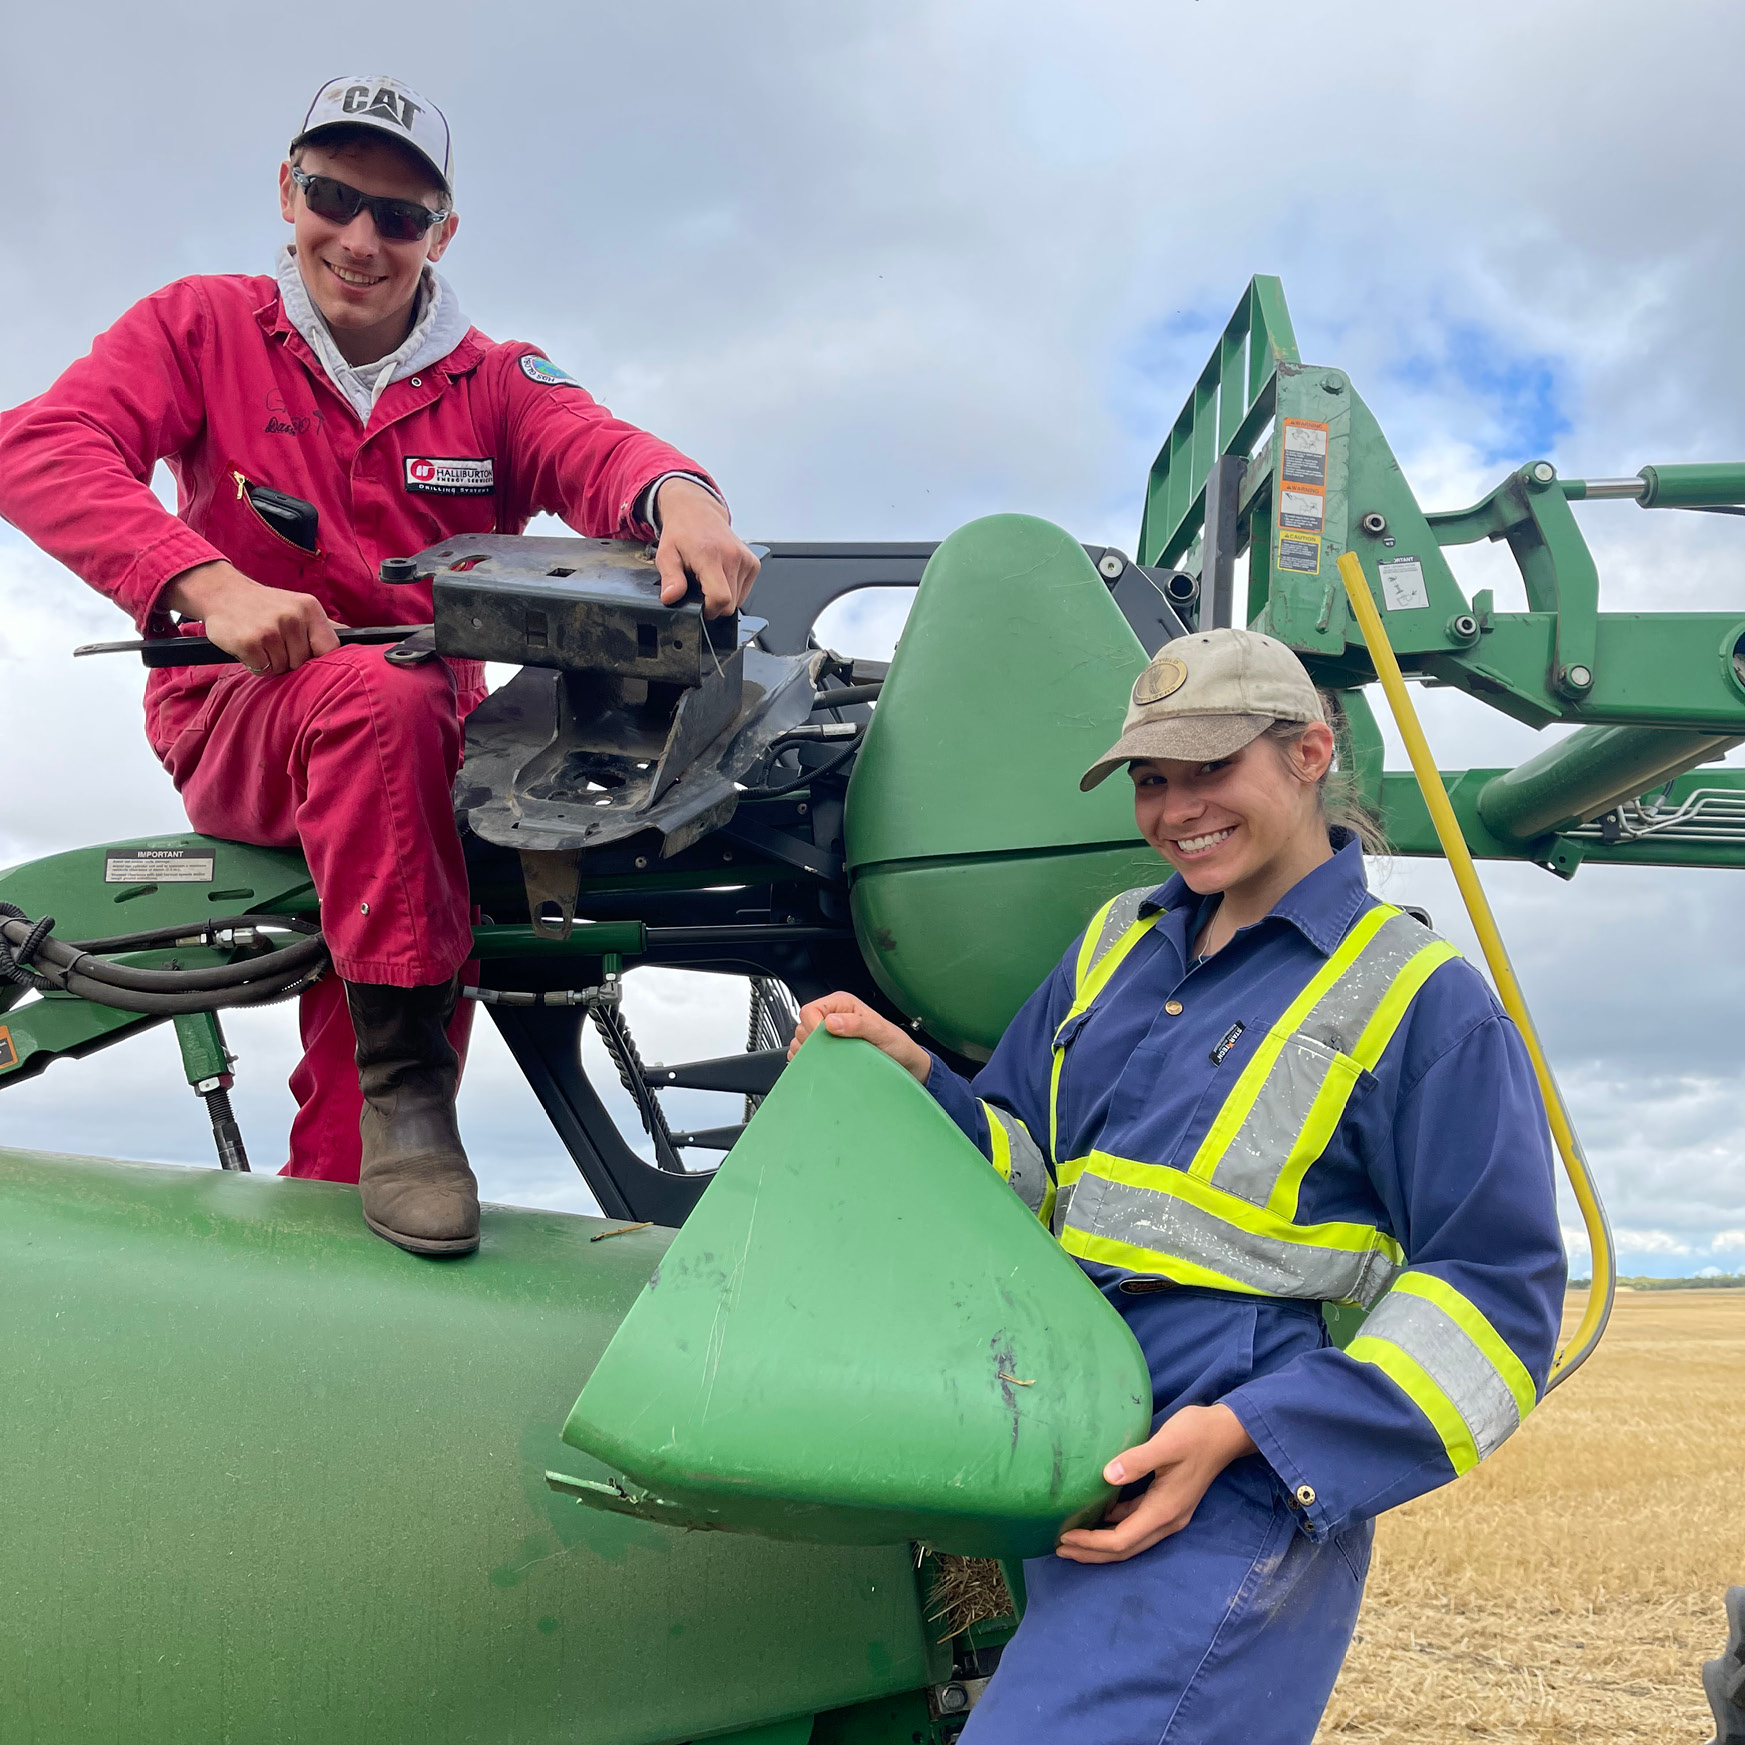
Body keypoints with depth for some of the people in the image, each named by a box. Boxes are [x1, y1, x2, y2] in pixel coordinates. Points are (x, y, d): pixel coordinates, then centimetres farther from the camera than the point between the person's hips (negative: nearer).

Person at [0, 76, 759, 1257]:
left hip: (432, 730, 3)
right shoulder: (202, 326, 5)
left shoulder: (495, 380, 10)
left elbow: (594, 447, -11)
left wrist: (681, 496, -38)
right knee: (380, 698, -34)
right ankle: (402, 1073, -30)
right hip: (238, 713, -2)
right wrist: (210, 587, -27)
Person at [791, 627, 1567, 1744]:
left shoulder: (1422, 999, -5)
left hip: (1238, 1495, -6)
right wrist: (916, 1080, -3)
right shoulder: (1118, 943, 14)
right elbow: (1026, 1168, 18)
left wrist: (1247, 1431, -18)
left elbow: (1492, 1294, -8)